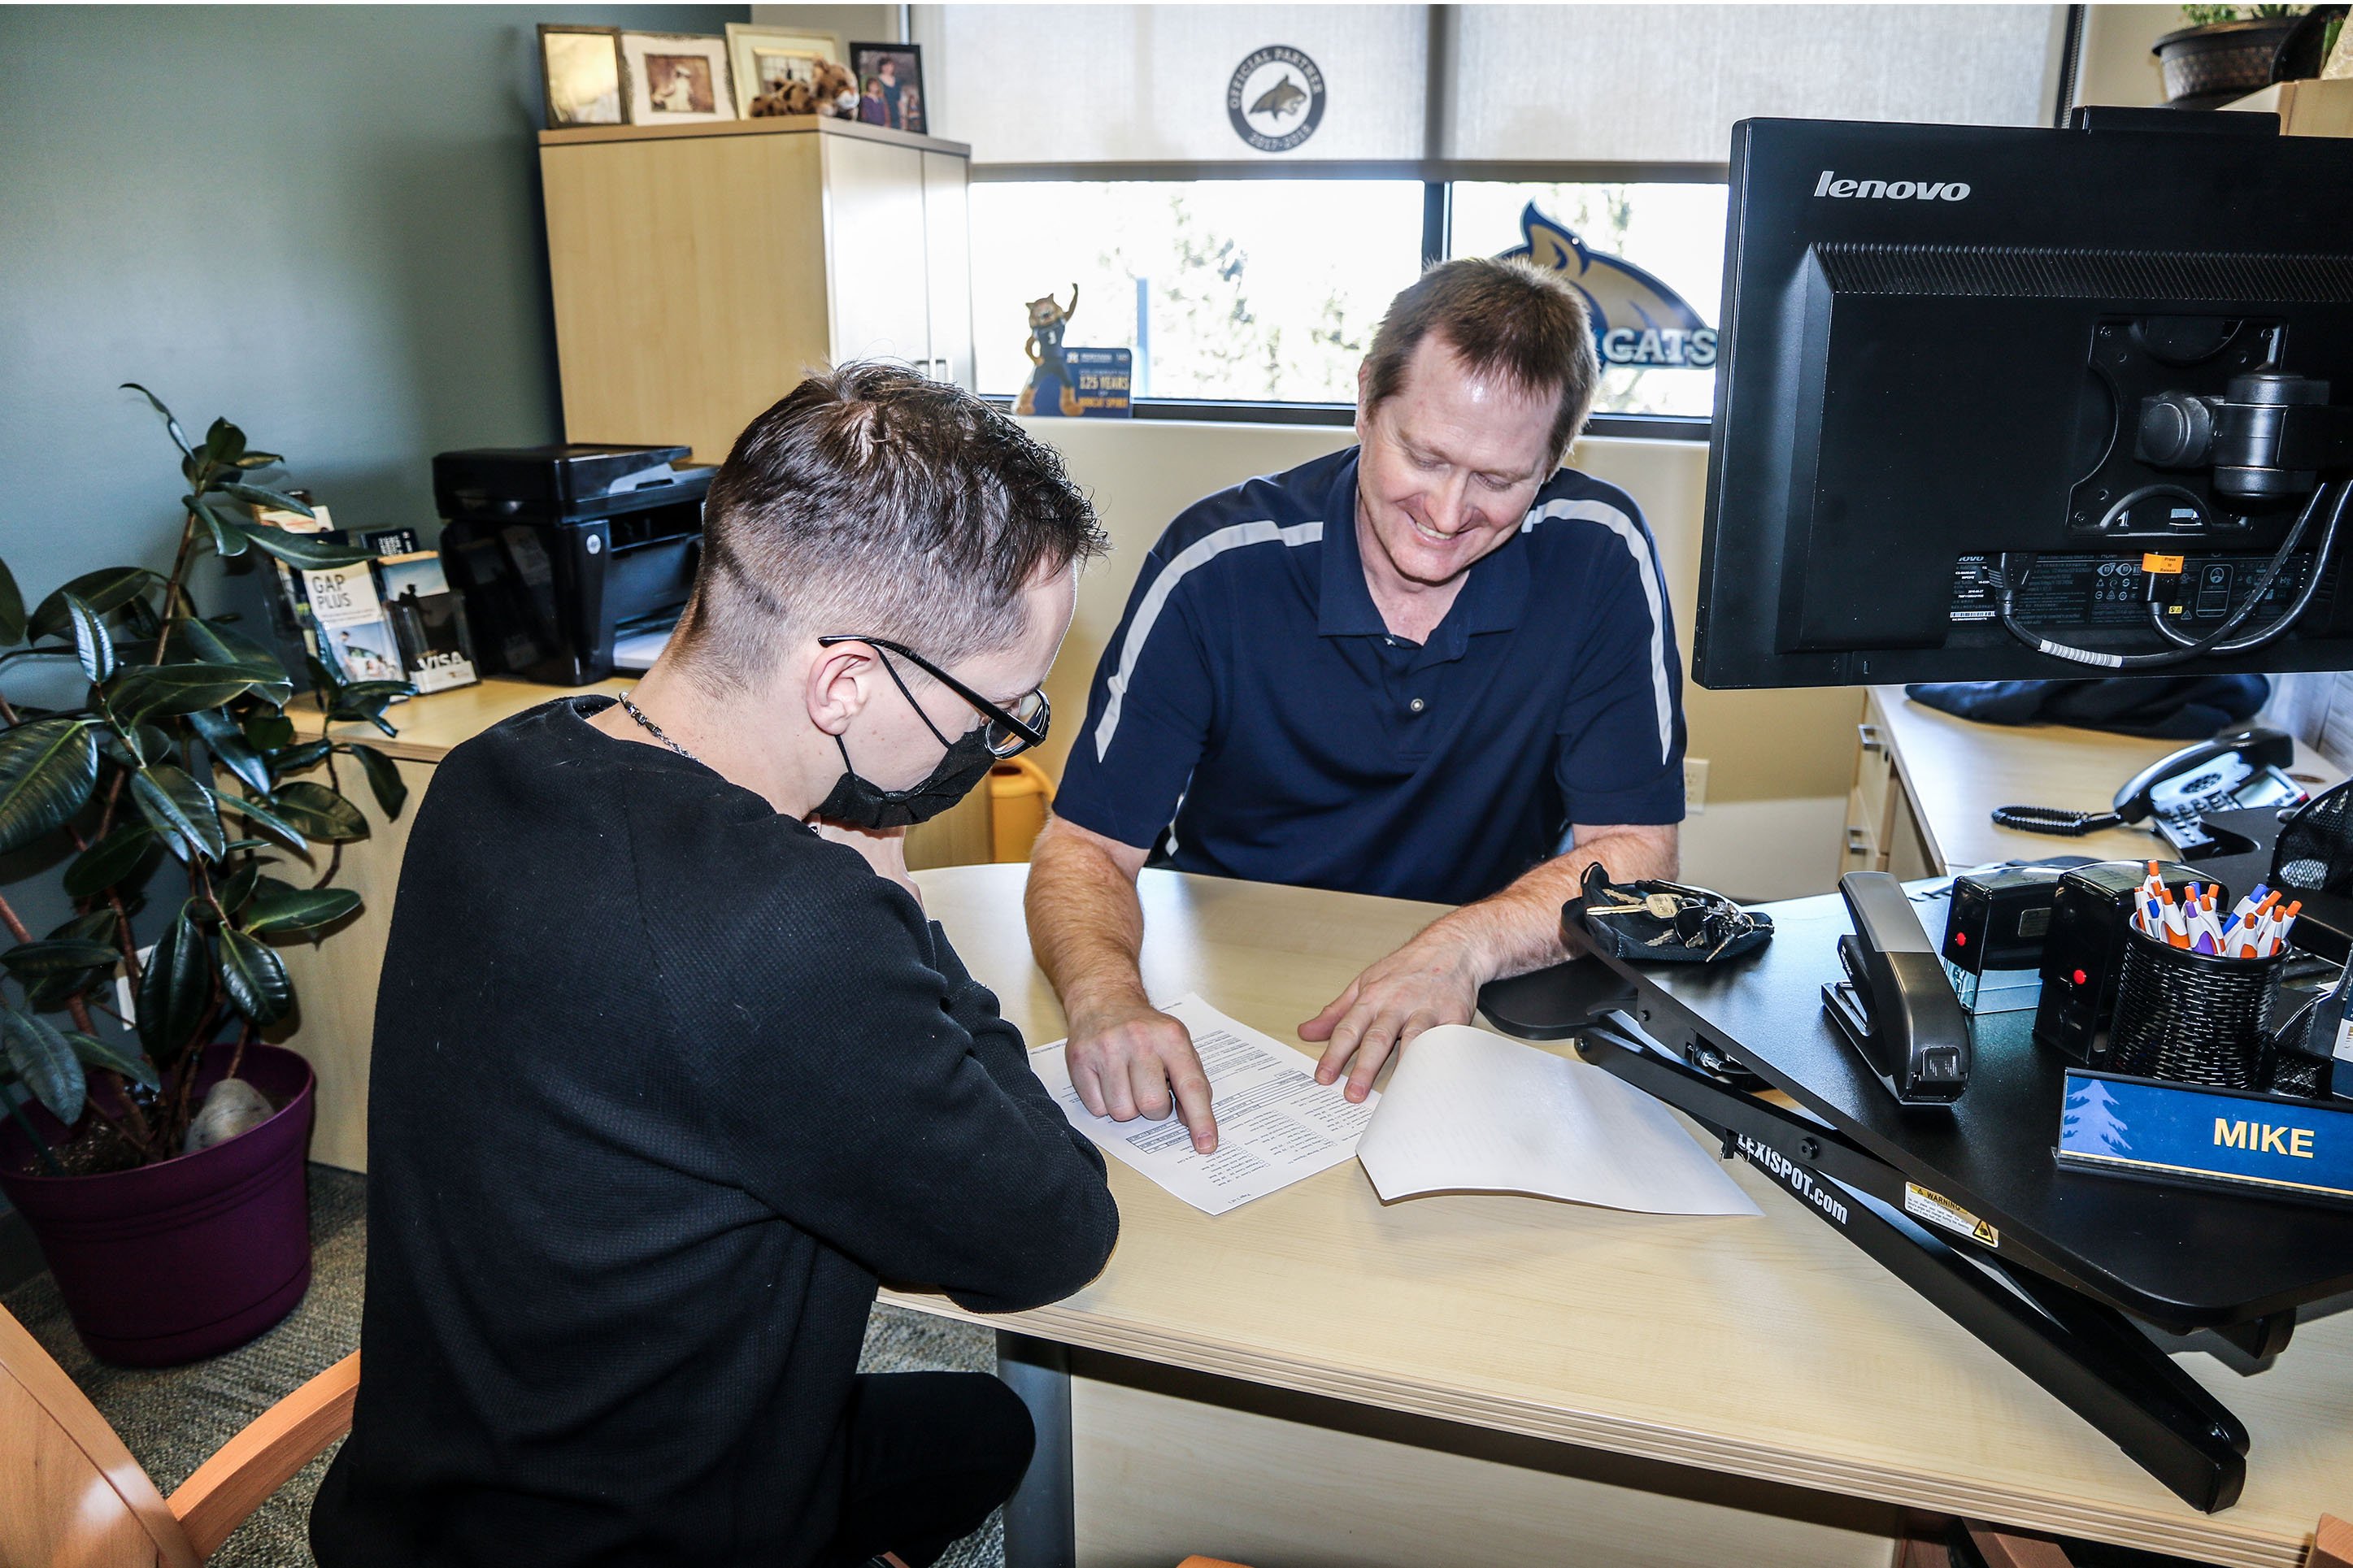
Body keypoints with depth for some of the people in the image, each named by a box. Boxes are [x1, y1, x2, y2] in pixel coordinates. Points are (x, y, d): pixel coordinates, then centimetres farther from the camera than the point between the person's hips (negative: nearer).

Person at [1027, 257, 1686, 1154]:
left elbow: (1634, 851, -8)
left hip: (1479, 1012, 0)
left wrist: (1466, 946, -27)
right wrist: (1106, 996, -35)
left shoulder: (1599, 558, -12)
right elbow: (1087, 846, -13)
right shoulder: (1218, 565, -15)